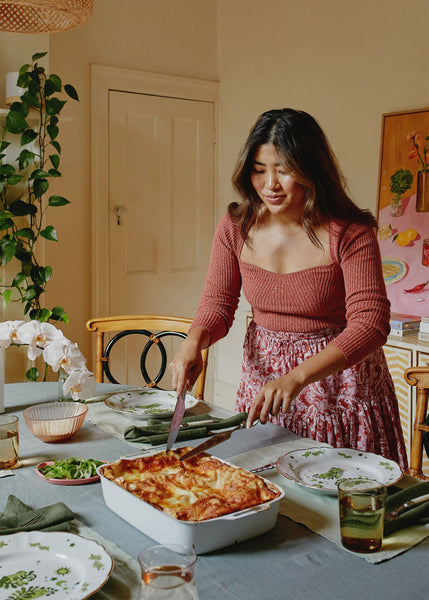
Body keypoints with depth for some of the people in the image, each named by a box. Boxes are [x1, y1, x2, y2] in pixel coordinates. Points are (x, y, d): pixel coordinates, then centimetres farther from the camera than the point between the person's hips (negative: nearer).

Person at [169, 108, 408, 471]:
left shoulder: (351, 234, -18)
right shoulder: (236, 227, -5)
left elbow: (370, 324, -24)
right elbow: (218, 304, 1)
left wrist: (297, 377, -35)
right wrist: (194, 342, -21)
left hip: (340, 381, -3)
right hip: (263, 374, 4)